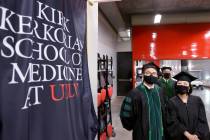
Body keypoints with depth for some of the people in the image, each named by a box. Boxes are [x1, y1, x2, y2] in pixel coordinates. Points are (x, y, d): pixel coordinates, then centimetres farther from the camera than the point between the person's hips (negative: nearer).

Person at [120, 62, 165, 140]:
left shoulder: (158, 90, 1)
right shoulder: (136, 92, -18)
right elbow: (125, 113, -13)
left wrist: (161, 124, 14)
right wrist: (133, 127, -1)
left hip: (158, 132, 5)